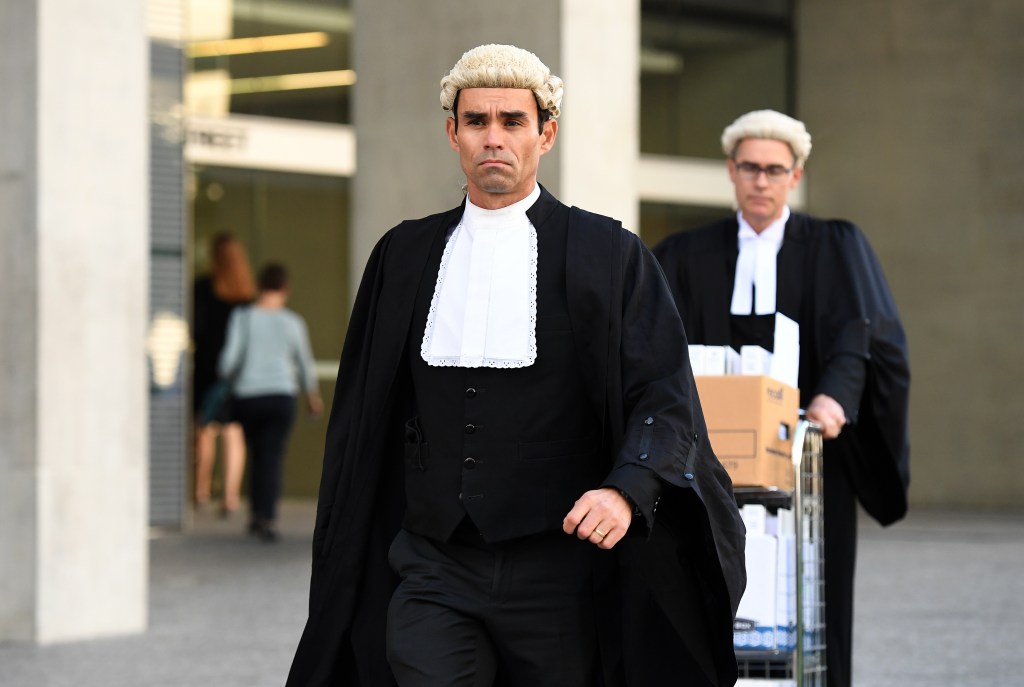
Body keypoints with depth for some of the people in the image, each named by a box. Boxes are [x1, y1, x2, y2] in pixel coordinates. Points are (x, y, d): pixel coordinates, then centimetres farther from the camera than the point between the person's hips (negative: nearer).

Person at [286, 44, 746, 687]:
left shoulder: (609, 256, 0)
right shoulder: (404, 255, 11)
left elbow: (664, 398, -7)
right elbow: (364, 415, 17)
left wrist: (626, 489, -26)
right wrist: (347, 559, 15)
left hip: (556, 568, -2)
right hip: (433, 569, 2)